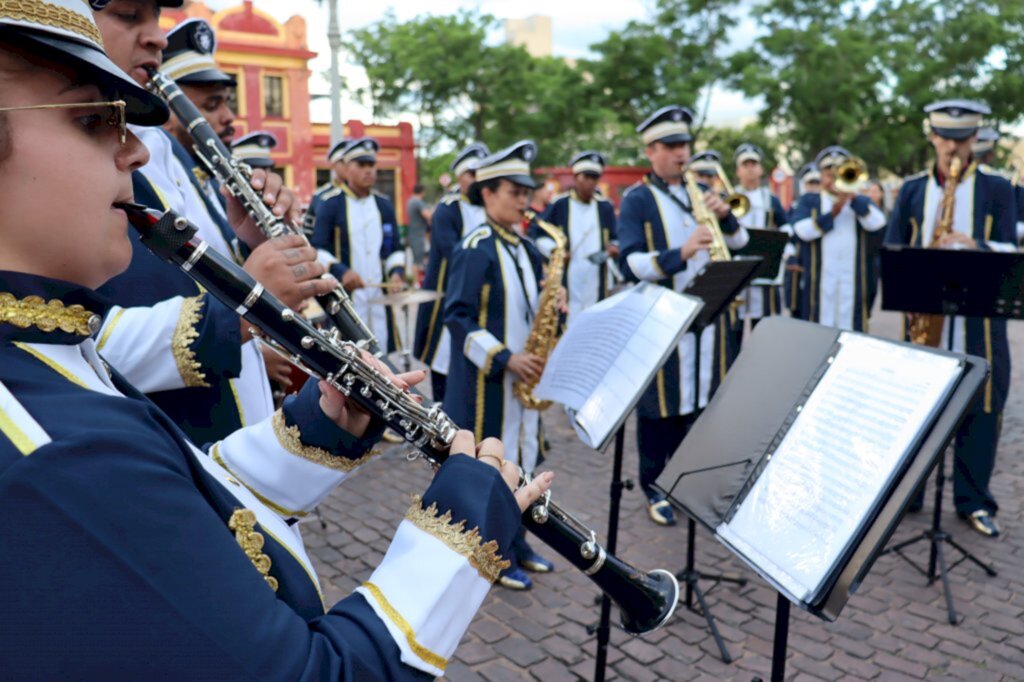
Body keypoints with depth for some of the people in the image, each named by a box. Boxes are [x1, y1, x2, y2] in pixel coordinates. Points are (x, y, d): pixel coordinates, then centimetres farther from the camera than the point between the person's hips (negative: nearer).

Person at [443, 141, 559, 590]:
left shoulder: (526, 249, 11)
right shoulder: (475, 249, -13)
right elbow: (457, 317, -17)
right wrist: (504, 358, -22)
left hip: (523, 372, 8)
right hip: (486, 376, -8)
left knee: (519, 459, 15)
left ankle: (514, 543, 31)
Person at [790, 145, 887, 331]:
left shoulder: (861, 202, 17)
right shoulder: (808, 201, 11)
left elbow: (877, 222, -4)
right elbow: (802, 231, -7)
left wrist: (852, 197, -12)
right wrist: (832, 213, -11)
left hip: (853, 281, 2)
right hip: (819, 280, -2)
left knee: (851, 326, 1)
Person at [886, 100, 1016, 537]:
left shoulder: (998, 189, 7)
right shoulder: (912, 189, 11)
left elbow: (1009, 251, 1)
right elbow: (892, 250, 8)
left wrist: (976, 248, -20)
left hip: (980, 316, -1)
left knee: (981, 406, 3)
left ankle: (973, 501, 16)